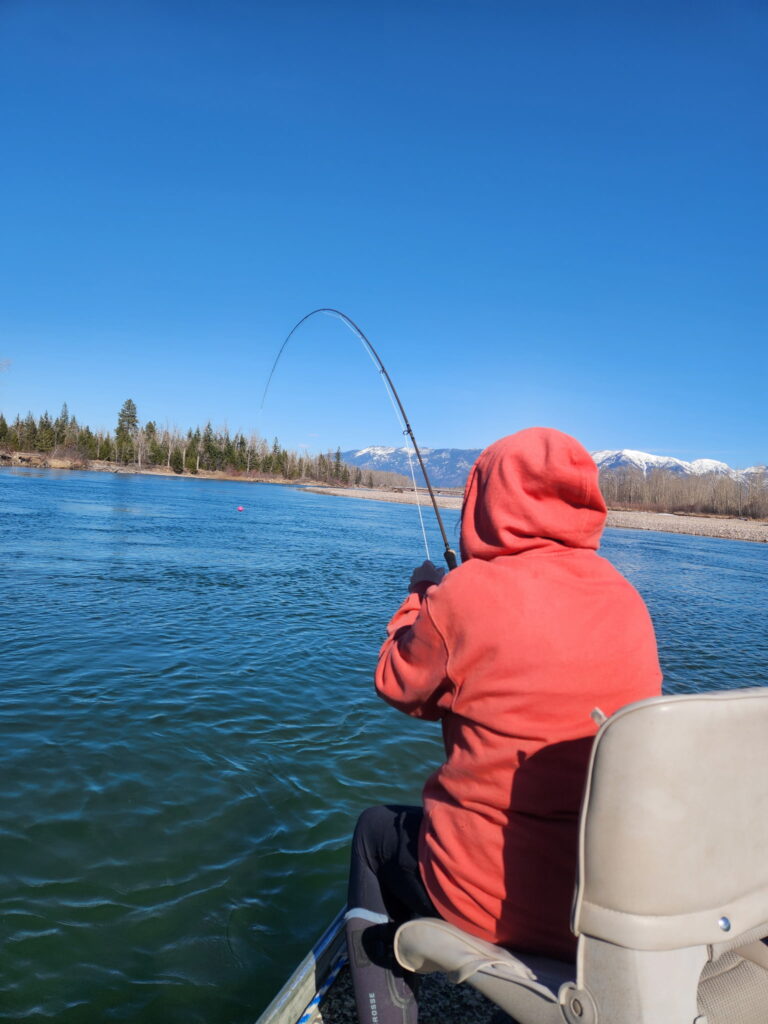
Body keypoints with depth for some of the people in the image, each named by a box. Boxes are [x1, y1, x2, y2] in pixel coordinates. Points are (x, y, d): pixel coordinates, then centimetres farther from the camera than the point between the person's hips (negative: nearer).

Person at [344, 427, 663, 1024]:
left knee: (376, 830, 23)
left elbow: (400, 685, -2)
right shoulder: (628, 600, -2)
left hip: (502, 896, -5)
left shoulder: (471, 592, -19)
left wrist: (421, 597, 15)